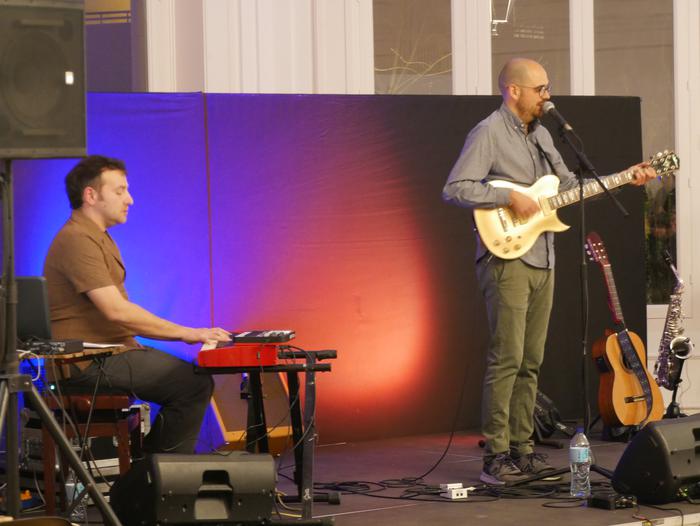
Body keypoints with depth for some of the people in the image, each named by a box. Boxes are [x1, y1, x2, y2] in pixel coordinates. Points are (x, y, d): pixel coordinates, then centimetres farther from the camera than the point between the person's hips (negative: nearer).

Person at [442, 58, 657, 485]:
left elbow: (569, 184, 23)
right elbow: (455, 189, -16)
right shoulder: (488, 133, -9)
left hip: (542, 261, 8)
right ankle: (496, 458, -9)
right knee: (507, 358, -12)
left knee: (531, 361, 9)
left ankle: (522, 450, 14)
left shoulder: (541, 134, 18)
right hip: (506, 257, -8)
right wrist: (510, 197, -20)